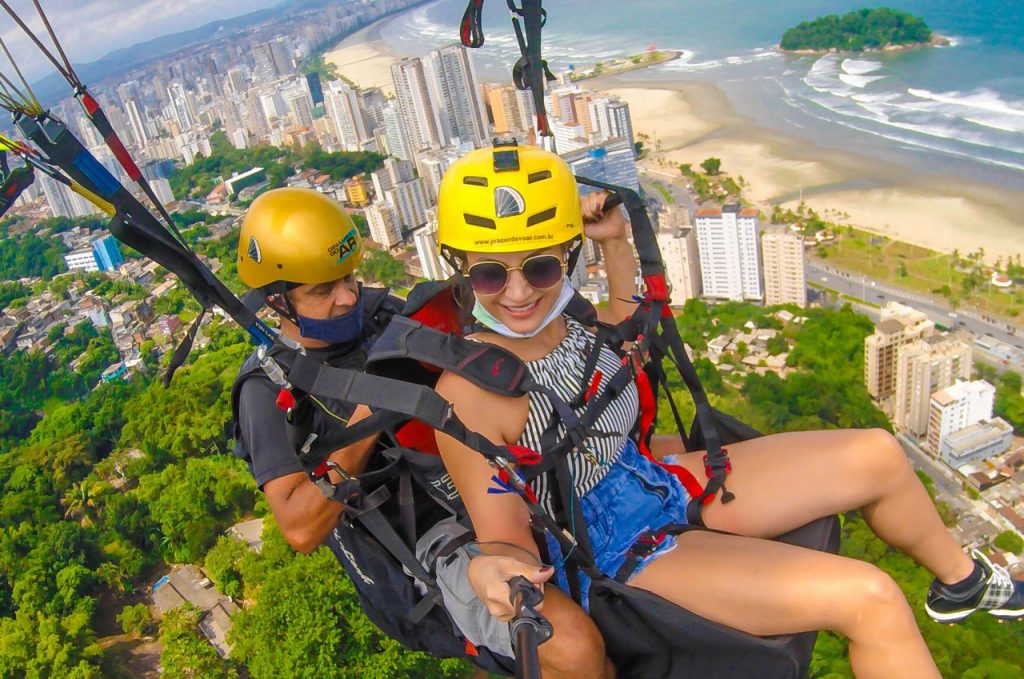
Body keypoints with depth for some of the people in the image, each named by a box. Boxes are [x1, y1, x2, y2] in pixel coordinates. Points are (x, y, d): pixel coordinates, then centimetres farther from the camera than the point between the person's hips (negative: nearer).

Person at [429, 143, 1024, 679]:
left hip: (666, 482, 8)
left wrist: (615, 239, 5)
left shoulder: (563, 322, -6)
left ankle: (962, 581, 39)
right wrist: (489, 571, -45)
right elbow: (504, 536, -22)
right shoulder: (467, 395, -27)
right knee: (868, 598, -20)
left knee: (878, 456, 10)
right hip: (624, 551, -7)